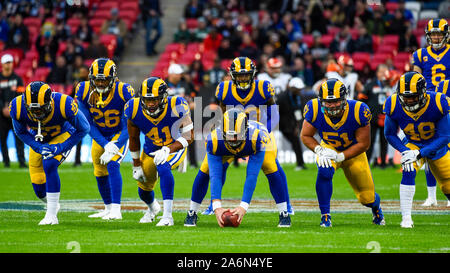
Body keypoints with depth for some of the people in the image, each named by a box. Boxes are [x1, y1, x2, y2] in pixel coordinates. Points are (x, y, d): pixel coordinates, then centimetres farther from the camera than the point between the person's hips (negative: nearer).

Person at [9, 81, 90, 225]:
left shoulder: (63, 104, -37)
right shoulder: (17, 107, -30)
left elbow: (83, 128, -21)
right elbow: (21, 132, -8)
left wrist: (61, 148, -26)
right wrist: (39, 148, -22)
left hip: (62, 135, -3)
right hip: (39, 140, 3)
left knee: (49, 165, -29)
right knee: (39, 188, -2)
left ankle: (51, 215, -22)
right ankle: (53, 205, 33)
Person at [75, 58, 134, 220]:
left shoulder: (123, 93, -28)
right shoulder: (83, 91, -20)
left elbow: (128, 126, -23)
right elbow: (88, 124, -15)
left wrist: (114, 148, -33)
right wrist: (105, 145, -24)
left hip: (120, 134, -4)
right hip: (99, 136, 4)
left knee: (112, 165, -24)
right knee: (100, 173, 11)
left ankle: (116, 210, -25)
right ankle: (108, 208, 32)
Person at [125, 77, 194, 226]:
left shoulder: (176, 107, -33)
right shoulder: (135, 110, -24)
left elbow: (189, 136, -26)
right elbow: (134, 138, -6)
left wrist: (167, 150, -40)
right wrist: (136, 165, 1)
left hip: (174, 148, -4)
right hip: (151, 151, 4)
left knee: (163, 167, -37)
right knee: (144, 190, 17)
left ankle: (167, 216, -35)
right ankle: (153, 208, 57)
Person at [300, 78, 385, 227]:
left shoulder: (358, 111, -32)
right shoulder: (314, 110, -27)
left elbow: (363, 143, -22)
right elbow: (306, 136, -11)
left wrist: (340, 157, -29)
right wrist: (319, 150, -28)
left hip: (353, 152, 0)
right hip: (328, 148, 0)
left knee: (367, 197, 7)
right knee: (324, 172, -35)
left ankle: (376, 206, 47)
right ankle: (325, 216, -20)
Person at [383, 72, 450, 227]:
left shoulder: (437, 105, -31)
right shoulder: (394, 107, -25)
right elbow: (390, 134, -8)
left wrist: (419, 154, -29)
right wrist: (404, 151, -23)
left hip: (437, 145, 0)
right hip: (412, 144, 0)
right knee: (408, 172, -27)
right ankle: (406, 218, -22)